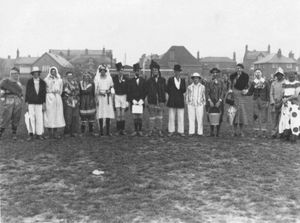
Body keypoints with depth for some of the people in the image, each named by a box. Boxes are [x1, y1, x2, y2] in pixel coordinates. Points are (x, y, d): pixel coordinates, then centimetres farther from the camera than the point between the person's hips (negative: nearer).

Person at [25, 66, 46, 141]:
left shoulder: (43, 82, 5)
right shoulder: (29, 82, 4)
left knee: (40, 119, -2)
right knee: (31, 119, -5)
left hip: (39, 104, 1)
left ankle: (39, 134, 5)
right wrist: (26, 104, 1)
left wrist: (44, 104, 0)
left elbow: (44, 94, 6)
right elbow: (27, 93, 5)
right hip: (31, 104, -1)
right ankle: (31, 134, 0)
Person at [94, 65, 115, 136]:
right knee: (100, 114, -6)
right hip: (100, 97, -1)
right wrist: (96, 99, -5)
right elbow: (96, 89, 4)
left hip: (108, 97, 1)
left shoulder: (109, 78, 11)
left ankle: (108, 131, 0)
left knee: (108, 114, -4)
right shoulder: (97, 79, 7)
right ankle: (101, 131, 0)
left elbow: (112, 88, 13)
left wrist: (111, 99, 6)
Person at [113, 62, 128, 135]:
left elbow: (127, 90, 3)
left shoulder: (125, 79, 1)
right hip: (116, 96, -1)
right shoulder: (114, 78, 0)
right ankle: (118, 130, 3)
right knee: (118, 114, -4)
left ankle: (122, 130, 12)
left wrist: (127, 100, 1)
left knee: (123, 114, 5)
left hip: (123, 96, 1)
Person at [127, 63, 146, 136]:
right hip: (133, 102, 1)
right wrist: (133, 100, -6)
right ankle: (135, 130, 9)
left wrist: (141, 100, -7)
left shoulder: (143, 81, 7)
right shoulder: (131, 81, 7)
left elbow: (145, 91, 3)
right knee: (134, 116, 2)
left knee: (140, 116, 0)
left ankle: (140, 131, 6)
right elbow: (129, 92, 5)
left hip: (141, 102, 0)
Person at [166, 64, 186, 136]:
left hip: (180, 101, 1)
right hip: (172, 101, -1)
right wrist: (172, 94, -3)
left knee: (181, 117, 1)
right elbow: (167, 89, 4)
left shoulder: (182, 80, 10)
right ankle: (171, 131, 10)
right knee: (171, 117, 2)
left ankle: (181, 131, 6)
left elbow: (184, 90, 5)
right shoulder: (170, 80, 5)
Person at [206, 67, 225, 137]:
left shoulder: (221, 83, 8)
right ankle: (212, 132, 2)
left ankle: (218, 132, 3)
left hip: (219, 102, 0)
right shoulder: (209, 83, 8)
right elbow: (207, 93, 2)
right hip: (211, 102, 0)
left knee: (219, 118, -3)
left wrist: (219, 101, -11)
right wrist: (210, 101, -11)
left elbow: (223, 93, 1)